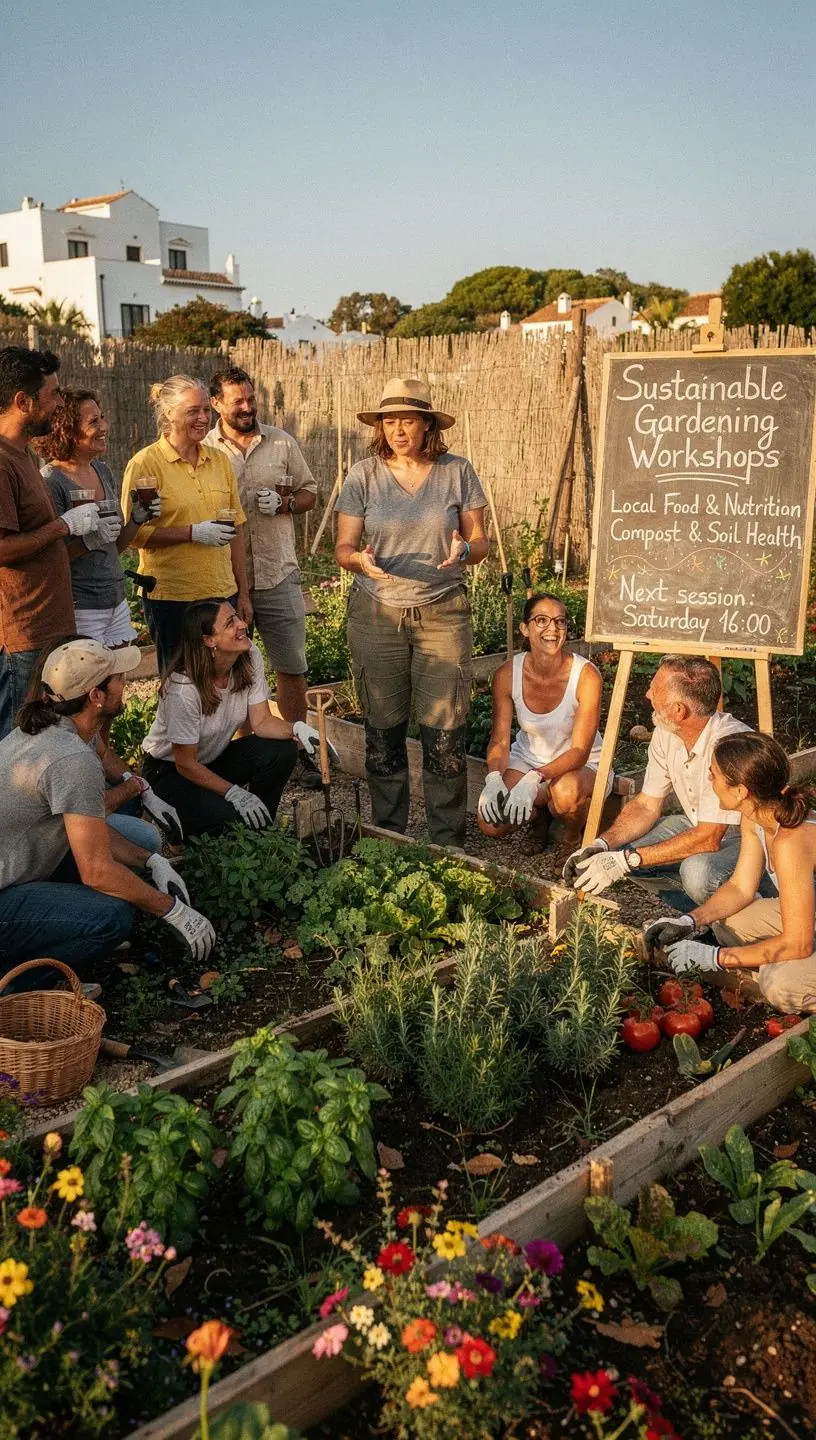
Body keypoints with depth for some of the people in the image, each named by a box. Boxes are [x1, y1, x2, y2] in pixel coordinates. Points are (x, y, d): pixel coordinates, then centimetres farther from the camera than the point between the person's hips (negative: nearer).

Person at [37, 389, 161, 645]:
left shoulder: (102, 471, 9)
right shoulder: (51, 482, -13)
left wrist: (138, 519, -1)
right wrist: (88, 541, -26)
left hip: (116, 602, 7)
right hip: (78, 610, -7)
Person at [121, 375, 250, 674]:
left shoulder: (219, 461, 10)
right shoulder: (145, 464, -6)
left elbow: (234, 531, 13)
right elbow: (132, 533, -9)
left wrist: (243, 593, 11)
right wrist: (193, 533, -18)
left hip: (223, 593, 5)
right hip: (171, 597, -5)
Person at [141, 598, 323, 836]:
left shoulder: (250, 657, -15)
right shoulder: (183, 689, -32)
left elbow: (261, 721, -10)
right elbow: (185, 763, -23)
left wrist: (297, 728, -30)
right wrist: (233, 792, -28)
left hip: (216, 758, 7)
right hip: (169, 771, -7)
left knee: (283, 751, -19)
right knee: (229, 817, -31)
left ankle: (259, 827, 1)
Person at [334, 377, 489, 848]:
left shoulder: (458, 472, 3)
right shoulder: (363, 475, 2)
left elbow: (481, 541, 5)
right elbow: (343, 549, 1)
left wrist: (464, 550, -18)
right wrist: (361, 559, -22)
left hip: (444, 614, 0)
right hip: (377, 614, 1)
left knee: (445, 734, -2)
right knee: (383, 732, 6)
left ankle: (449, 844, 11)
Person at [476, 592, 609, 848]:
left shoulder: (586, 675, -24)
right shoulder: (507, 674, -15)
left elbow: (579, 752, -25)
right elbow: (499, 740, -10)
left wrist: (533, 780, -41)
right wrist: (493, 779, -32)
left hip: (580, 767, -3)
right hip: (528, 758, 3)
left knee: (566, 791, -38)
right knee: (490, 823, -20)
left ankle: (574, 836, -1)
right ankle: (540, 812, 14)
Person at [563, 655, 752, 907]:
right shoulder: (666, 734, -7)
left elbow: (708, 839, -32)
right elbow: (647, 805, 2)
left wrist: (627, 860, -32)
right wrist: (601, 844, -16)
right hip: (701, 828, 8)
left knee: (698, 872, -36)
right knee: (618, 849, -8)